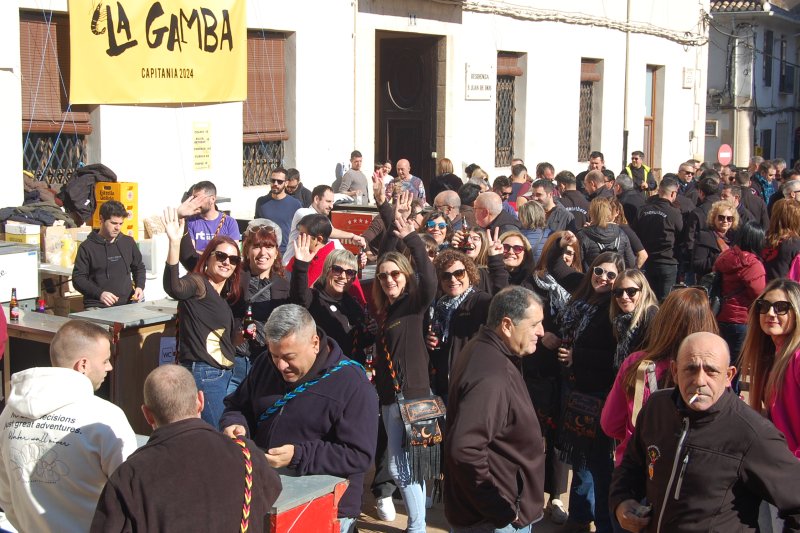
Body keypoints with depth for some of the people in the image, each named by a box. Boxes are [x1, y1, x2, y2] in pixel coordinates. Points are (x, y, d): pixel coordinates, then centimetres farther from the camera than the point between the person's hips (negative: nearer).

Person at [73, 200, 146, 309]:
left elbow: (139, 268, 27)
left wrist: (139, 287, 8)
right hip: (97, 307, -3)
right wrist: (99, 293, -17)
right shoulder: (87, 247, 1)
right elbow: (78, 278, -2)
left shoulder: (129, 242, 13)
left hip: (127, 303, 3)